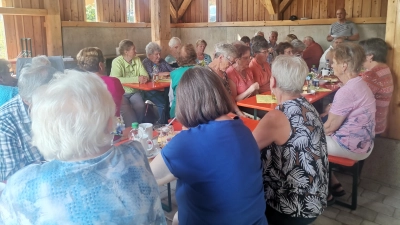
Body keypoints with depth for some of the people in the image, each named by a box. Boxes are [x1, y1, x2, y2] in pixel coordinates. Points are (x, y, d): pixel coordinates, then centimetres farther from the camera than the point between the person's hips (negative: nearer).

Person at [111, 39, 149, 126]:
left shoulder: (137, 59, 3)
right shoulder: (117, 62, -14)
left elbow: (145, 75, -2)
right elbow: (116, 80, -29)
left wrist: (144, 78, -28)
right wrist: (136, 79, -32)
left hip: (134, 92, 4)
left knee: (141, 106, -22)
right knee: (126, 109, -29)